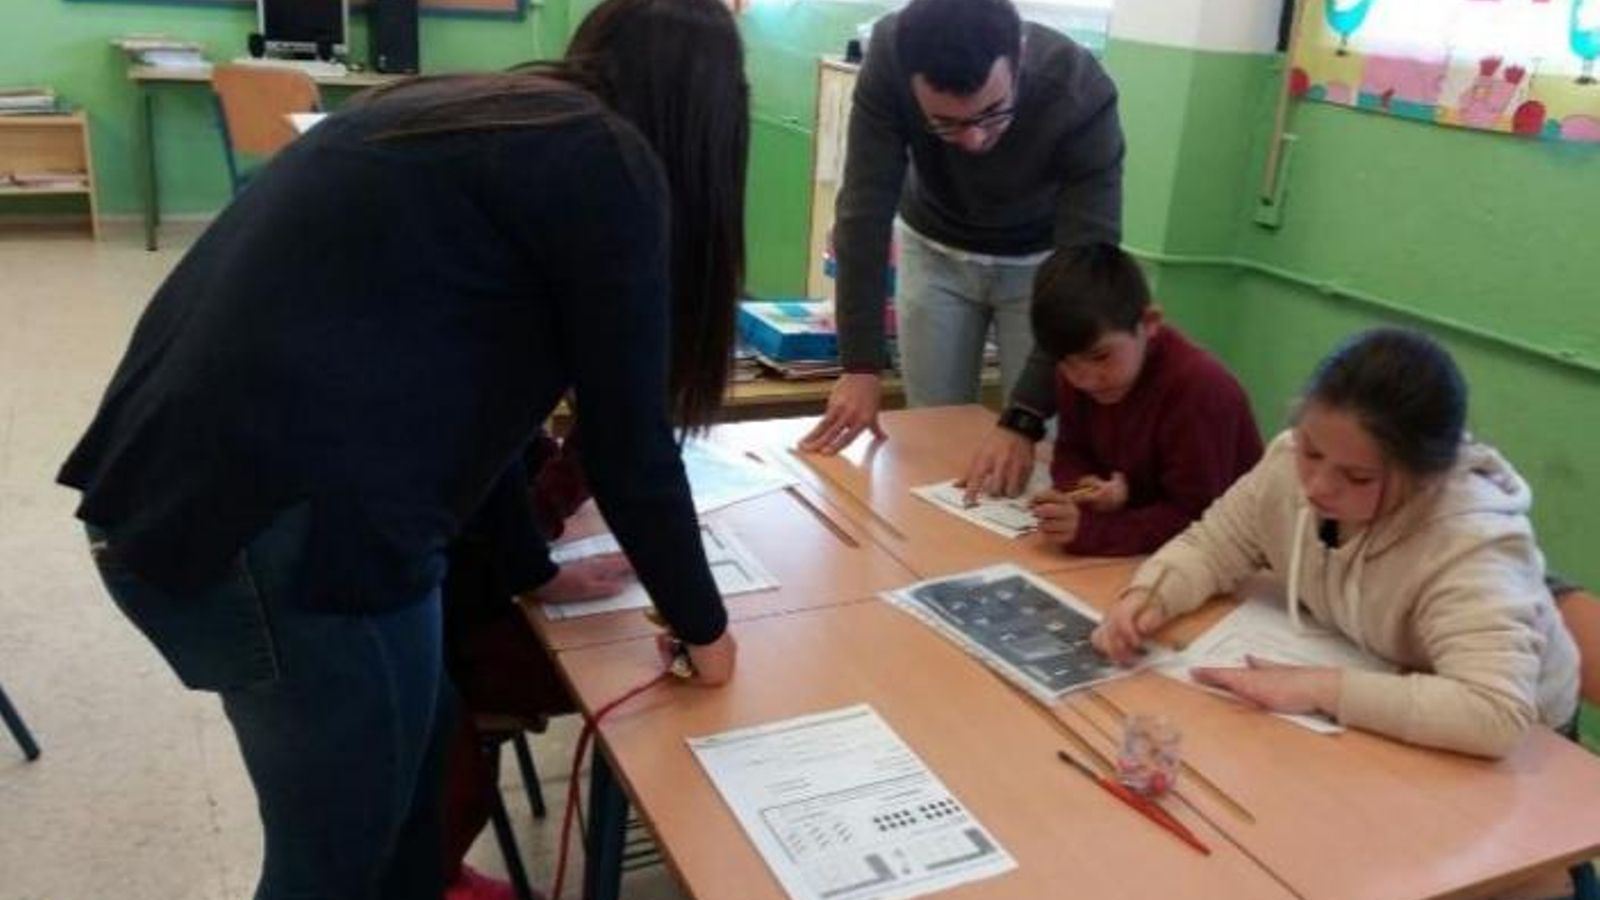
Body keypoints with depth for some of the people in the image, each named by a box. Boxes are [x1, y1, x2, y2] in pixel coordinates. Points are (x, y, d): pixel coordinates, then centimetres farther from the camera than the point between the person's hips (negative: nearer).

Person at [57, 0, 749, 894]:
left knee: (418, 732, 28)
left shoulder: (467, 115, 19)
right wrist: (704, 625, 11)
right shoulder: (610, 167, -5)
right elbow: (627, 445, -4)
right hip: (285, 529, -9)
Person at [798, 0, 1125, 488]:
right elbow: (865, 209, -28)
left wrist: (1023, 420, -43)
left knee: (1034, 445, -2)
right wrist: (861, 365, -32)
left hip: (1041, 261, -1)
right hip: (935, 251, 2)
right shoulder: (889, 55, -31)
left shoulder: (1082, 96, -35)